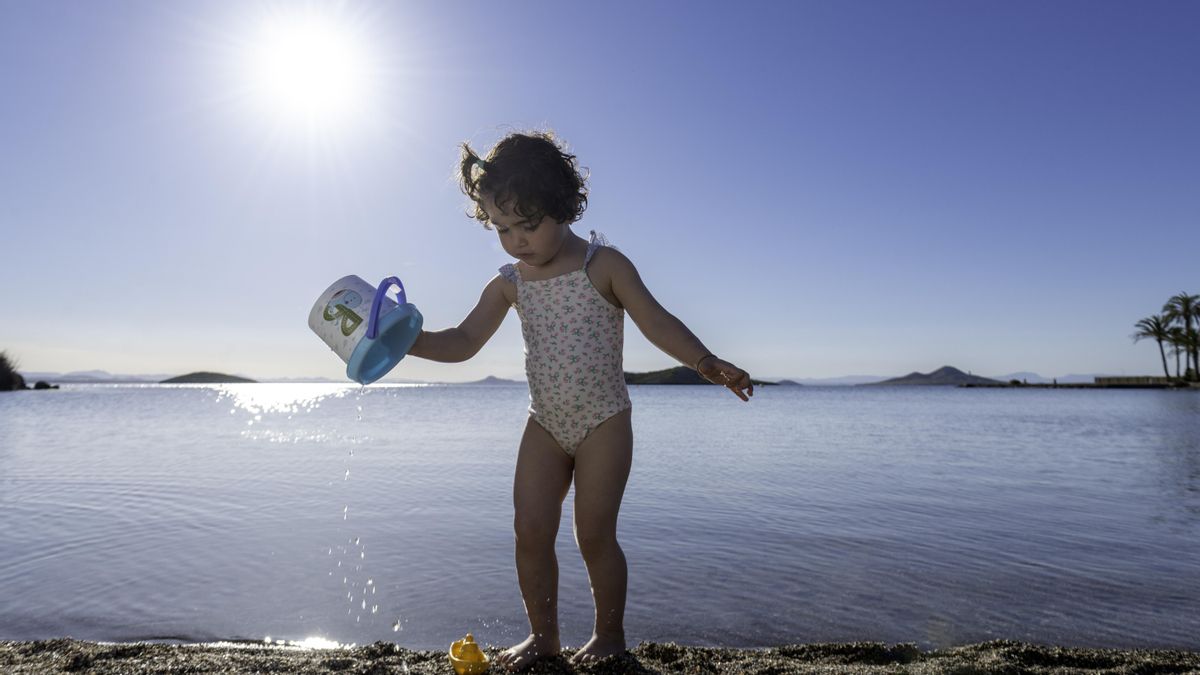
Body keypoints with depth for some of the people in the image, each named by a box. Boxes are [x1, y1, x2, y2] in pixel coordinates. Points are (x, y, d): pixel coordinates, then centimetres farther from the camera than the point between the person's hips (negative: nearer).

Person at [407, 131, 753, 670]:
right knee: (530, 532, 1)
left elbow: (656, 322, -13)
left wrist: (706, 363, -27)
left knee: (594, 534, 0)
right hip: (545, 425, 5)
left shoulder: (603, 265, -9)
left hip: (603, 423, -4)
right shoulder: (509, 283, 4)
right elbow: (463, 342, 7)